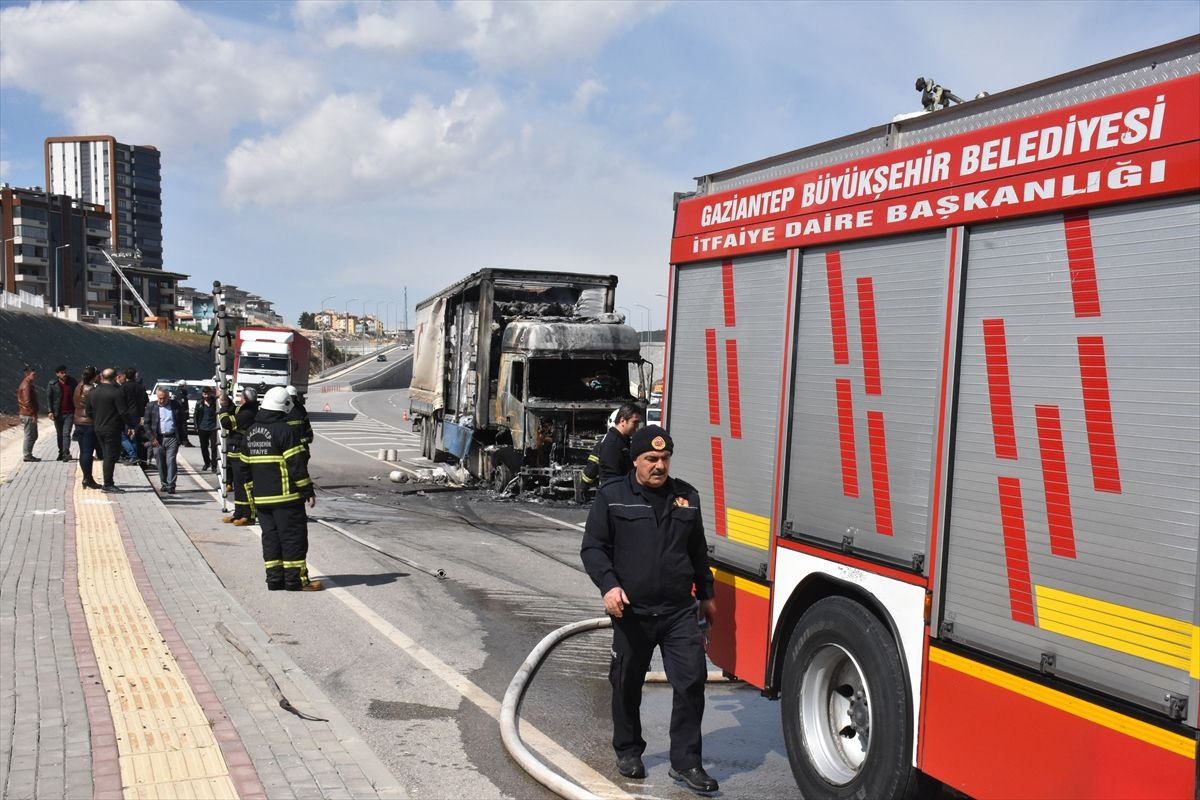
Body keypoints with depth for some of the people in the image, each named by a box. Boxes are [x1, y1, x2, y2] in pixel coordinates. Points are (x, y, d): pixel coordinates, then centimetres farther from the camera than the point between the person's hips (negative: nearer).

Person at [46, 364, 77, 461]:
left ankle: (66, 453, -18)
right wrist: (50, 411, -11)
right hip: (58, 413, 1)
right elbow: (48, 398, -1)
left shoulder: (72, 382, 3)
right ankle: (61, 452, 24)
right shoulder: (52, 384, 0)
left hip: (70, 413, -1)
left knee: (66, 433, -12)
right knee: (59, 434, 12)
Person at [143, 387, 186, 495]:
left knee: (171, 461, -9)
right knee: (160, 463, 6)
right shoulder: (151, 407, 5)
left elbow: (183, 419, 11)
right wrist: (152, 438, -4)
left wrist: (180, 435, 2)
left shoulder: (176, 405, 4)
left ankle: (171, 486, -9)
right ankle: (164, 484, 19)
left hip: (172, 438, -2)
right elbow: (146, 424, 5)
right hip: (158, 439, 2)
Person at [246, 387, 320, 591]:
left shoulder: (251, 432, 11)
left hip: (261, 498, 7)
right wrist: (308, 491, -9)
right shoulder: (286, 430, -13)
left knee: (270, 537, 12)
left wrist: (252, 493, 21)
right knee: (294, 538, 0)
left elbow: (246, 466, 16)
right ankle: (295, 580, 2)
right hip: (286, 497, -7)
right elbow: (297, 465, -15)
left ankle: (274, 579, 14)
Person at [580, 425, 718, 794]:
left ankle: (685, 762, 9)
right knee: (627, 685, 11)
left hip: (680, 611, 2)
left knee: (691, 681, -4)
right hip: (632, 612, -2)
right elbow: (592, 547, -2)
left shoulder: (687, 496, 9)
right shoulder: (612, 495, -2)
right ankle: (628, 752, 31)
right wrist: (609, 585, -17)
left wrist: (706, 595, 22)